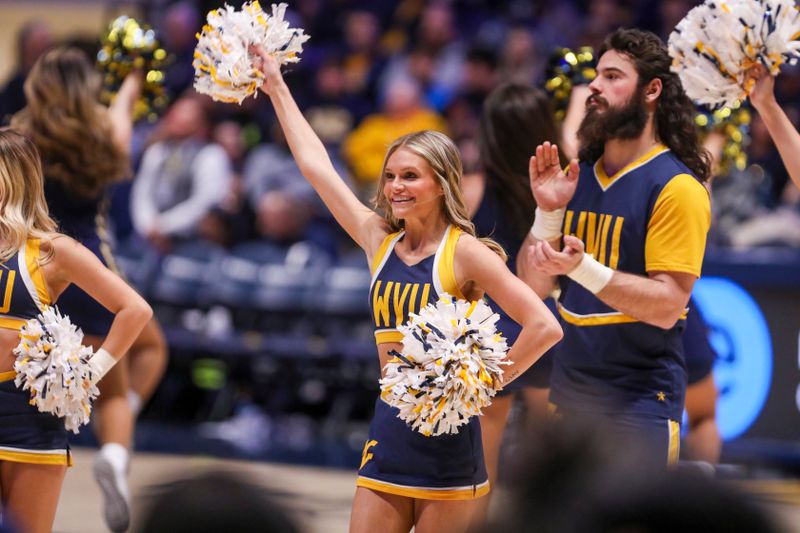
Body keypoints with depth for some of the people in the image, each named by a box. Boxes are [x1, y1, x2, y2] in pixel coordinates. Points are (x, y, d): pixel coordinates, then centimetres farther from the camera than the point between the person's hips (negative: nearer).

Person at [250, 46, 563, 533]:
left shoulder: (464, 252, -8)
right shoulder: (380, 242, 8)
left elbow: (544, 327, -15)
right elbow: (316, 166, 14)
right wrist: (277, 89, 17)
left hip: (447, 440, -5)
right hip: (388, 434, 5)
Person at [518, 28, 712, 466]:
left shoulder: (676, 187, -12)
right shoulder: (578, 176, 8)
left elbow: (668, 307, -19)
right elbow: (533, 286, 8)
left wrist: (583, 268, -30)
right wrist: (548, 212, -8)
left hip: (640, 401, -7)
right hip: (568, 390, 7)